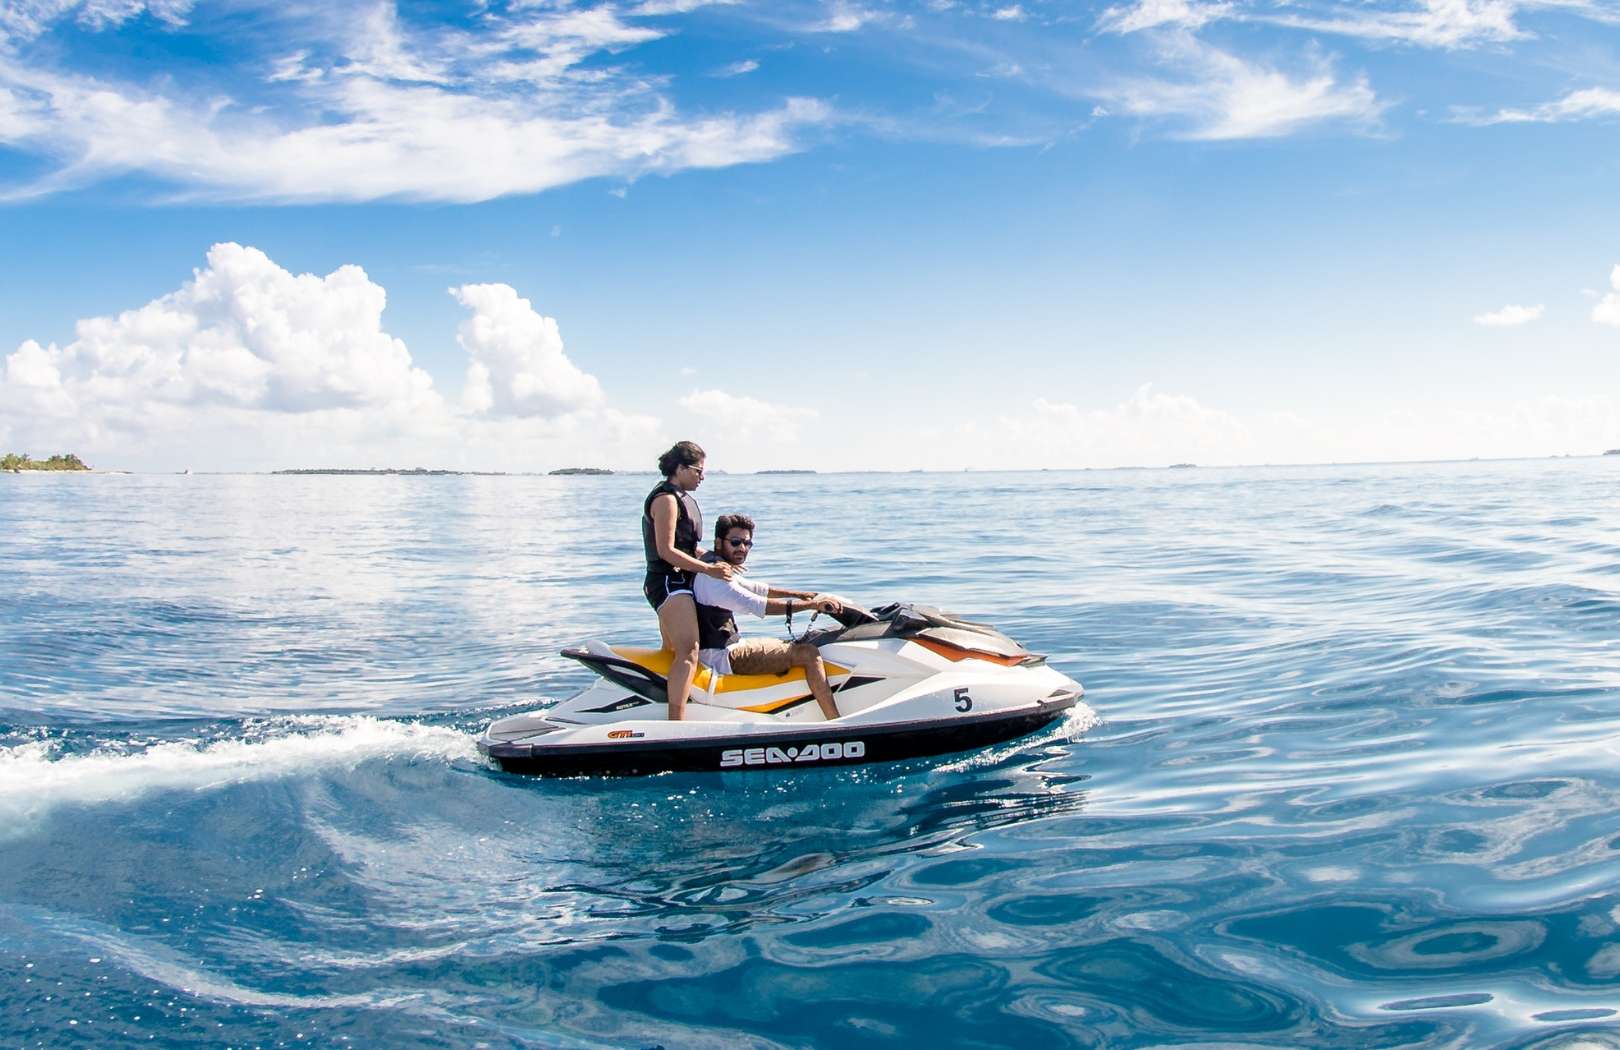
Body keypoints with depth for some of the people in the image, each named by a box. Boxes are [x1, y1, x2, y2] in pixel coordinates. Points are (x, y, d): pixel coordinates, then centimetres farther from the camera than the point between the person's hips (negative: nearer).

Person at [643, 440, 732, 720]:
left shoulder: (682, 497, 17)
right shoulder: (666, 499, -14)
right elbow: (666, 551, -21)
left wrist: (719, 561, 12)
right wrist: (708, 569, -21)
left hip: (678, 582, 11)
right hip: (669, 582, -11)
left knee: (672, 651, 22)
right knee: (689, 653, -22)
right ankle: (676, 724, -30)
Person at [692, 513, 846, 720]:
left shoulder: (721, 567, 13)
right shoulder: (713, 575, -20)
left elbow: (754, 588, 23)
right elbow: (758, 605, -28)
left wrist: (800, 594, 15)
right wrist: (811, 604, -25)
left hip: (726, 647, 11)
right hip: (723, 657, -11)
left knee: (798, 646, 19)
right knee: (809, 654, -16)